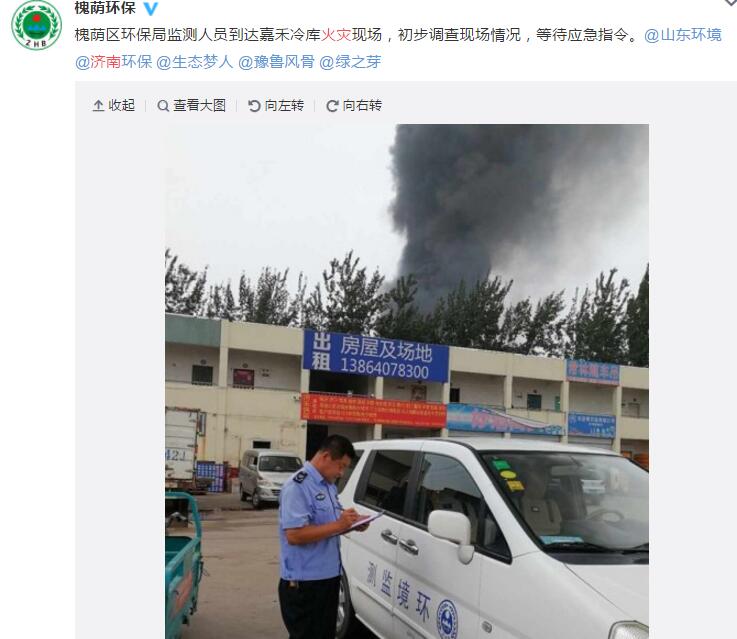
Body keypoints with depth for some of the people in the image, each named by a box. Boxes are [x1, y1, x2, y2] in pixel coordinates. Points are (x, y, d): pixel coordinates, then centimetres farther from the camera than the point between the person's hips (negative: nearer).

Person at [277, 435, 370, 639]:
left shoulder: (329, 485, 11)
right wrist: (339, 525, -26)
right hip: (304, 582, -9)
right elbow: (294, 535, -27)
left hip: (328, 576, 10)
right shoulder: (297, 486, -19)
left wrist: (351, 523, 1)